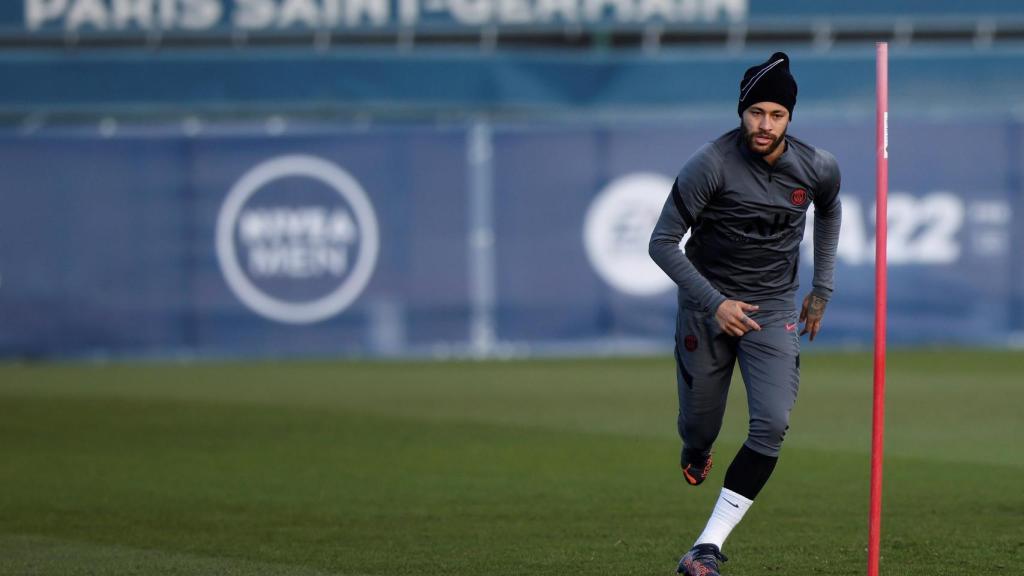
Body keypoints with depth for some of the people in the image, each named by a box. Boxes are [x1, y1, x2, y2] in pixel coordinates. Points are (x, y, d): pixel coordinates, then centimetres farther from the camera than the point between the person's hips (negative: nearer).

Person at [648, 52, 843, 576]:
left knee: (771, 425, -17)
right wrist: (715, 303, -21)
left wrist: (822, 289, 18)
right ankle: (695, 452, 51)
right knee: (700, 426, 10)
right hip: (707, 302, -2)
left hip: (773, 309, 2)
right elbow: (663, 242, -15)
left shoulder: (817, 168, -9)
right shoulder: (711, 164, -20)